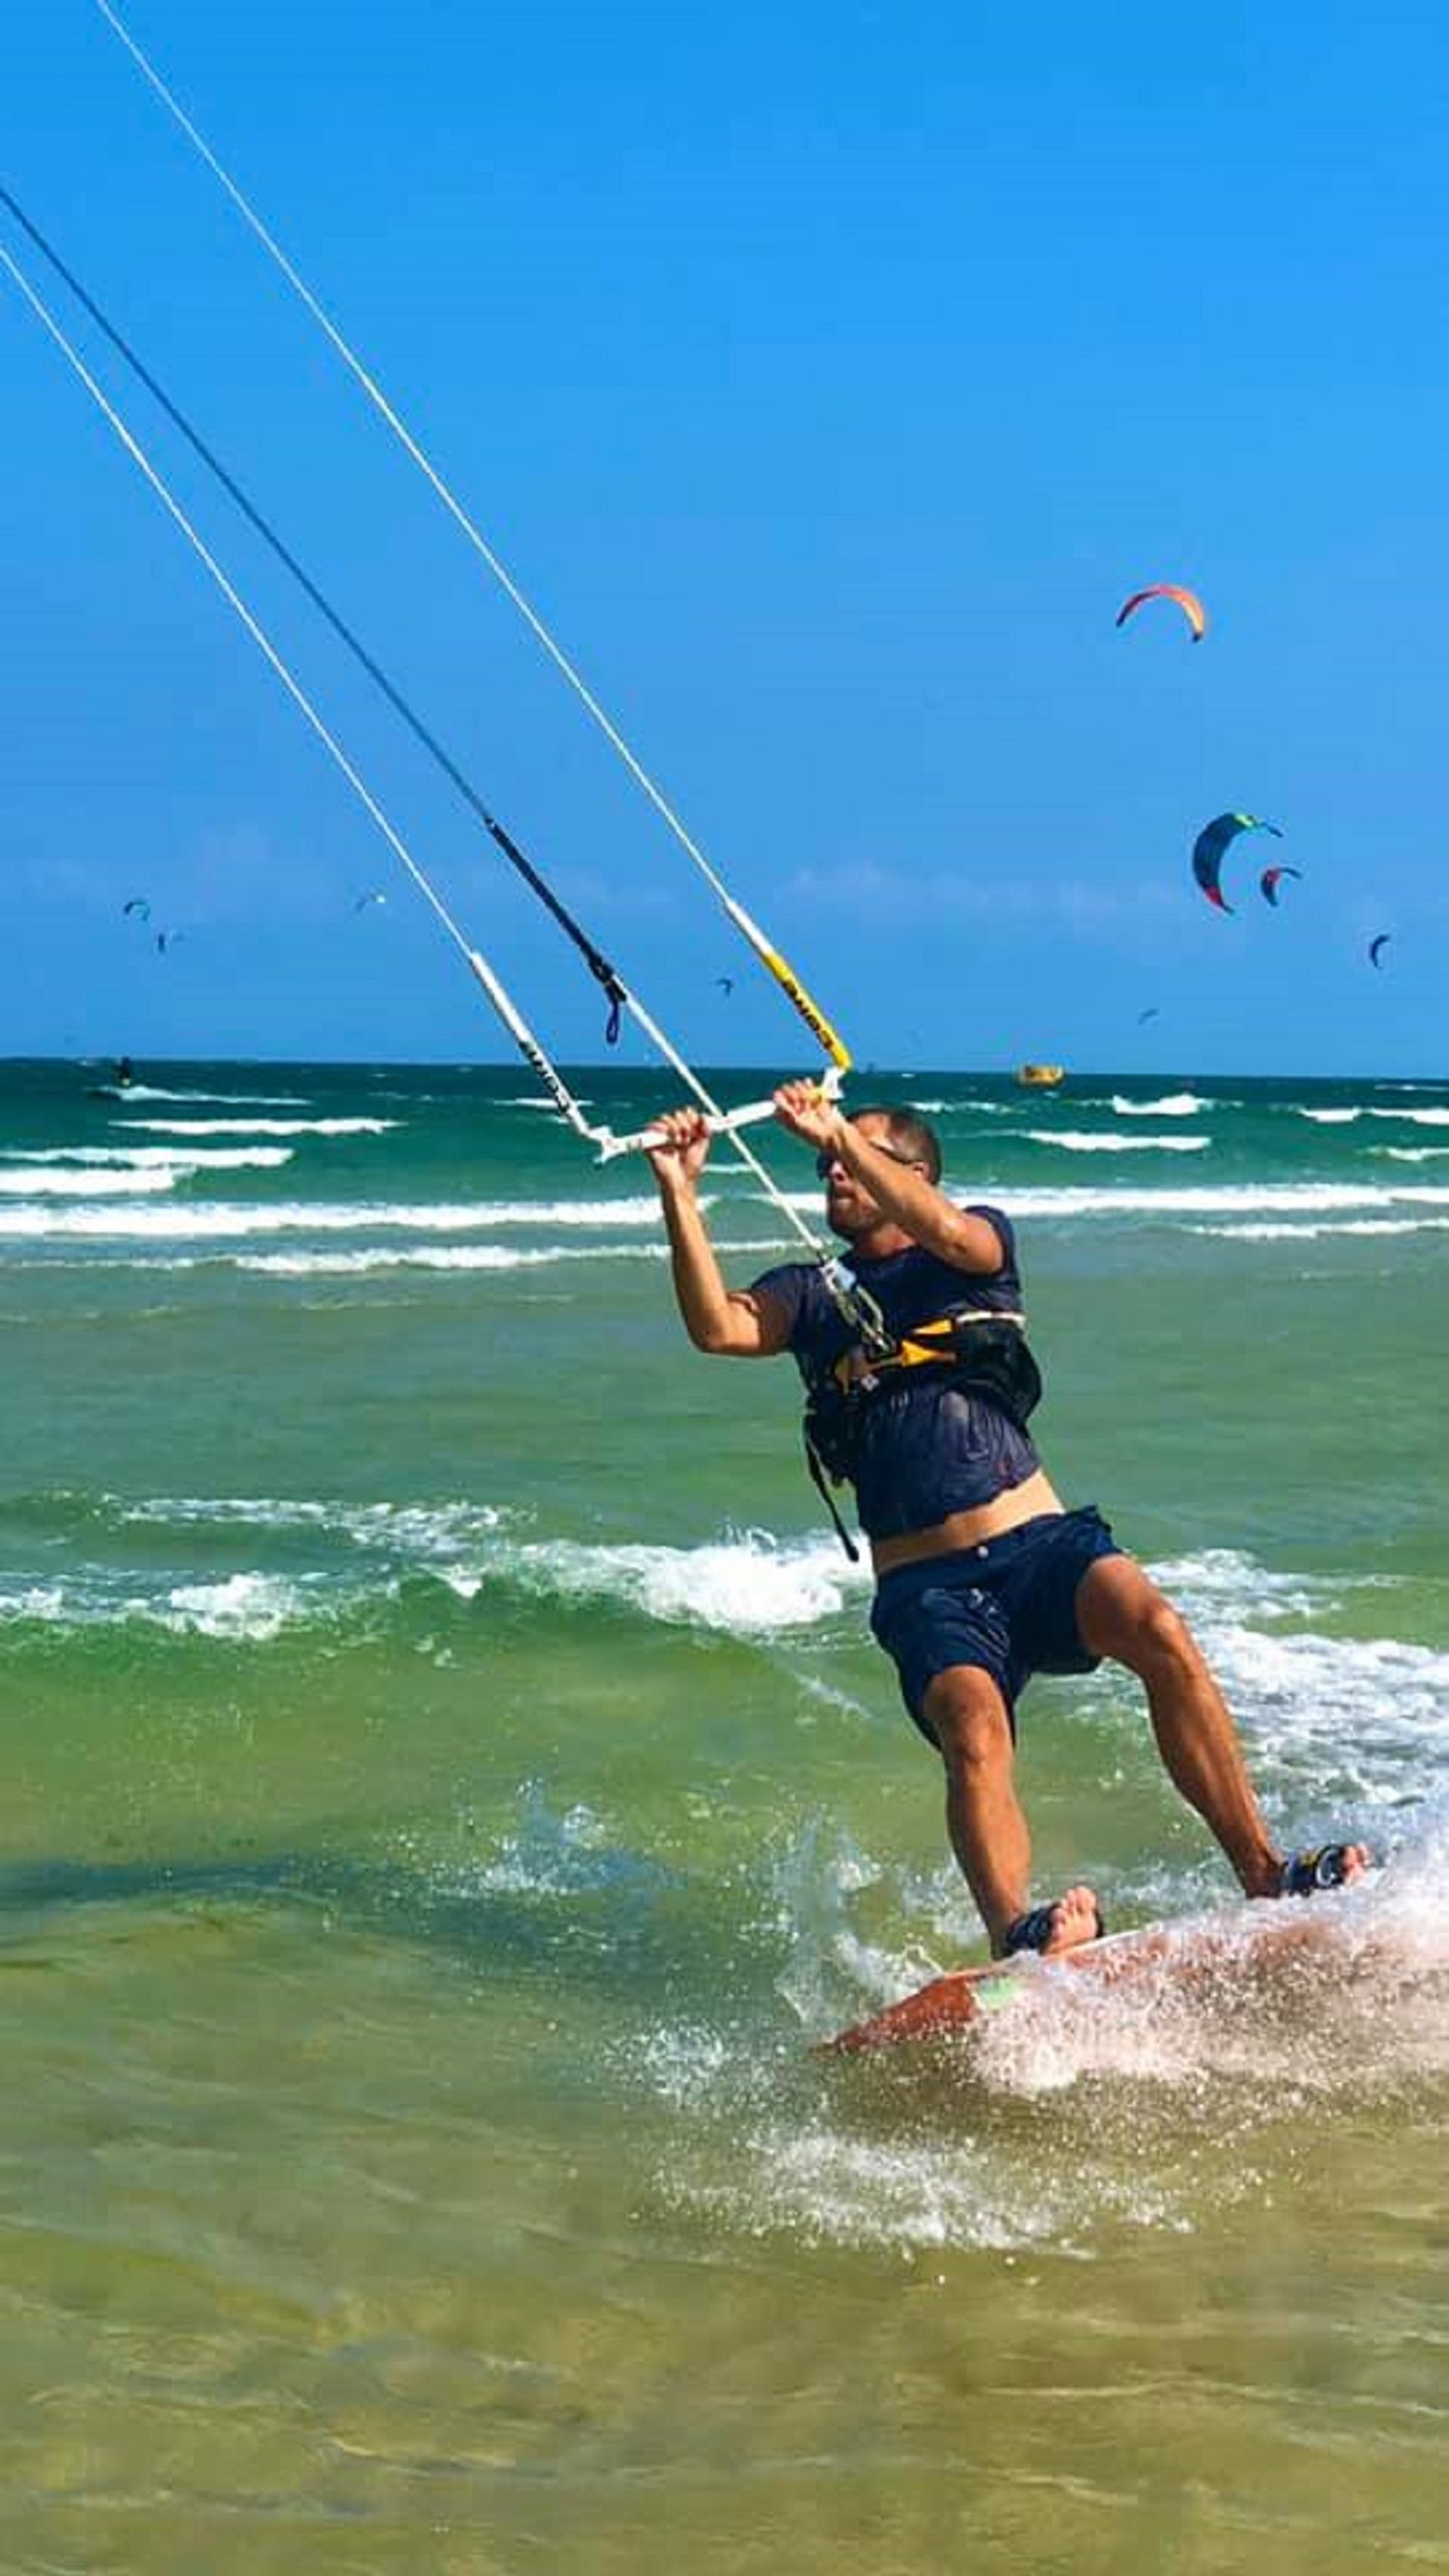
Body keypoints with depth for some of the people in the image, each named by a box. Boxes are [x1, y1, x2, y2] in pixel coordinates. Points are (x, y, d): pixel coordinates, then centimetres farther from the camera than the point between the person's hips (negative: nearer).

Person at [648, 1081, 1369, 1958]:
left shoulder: (981, 1240, 14)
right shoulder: (811, 1292, 17)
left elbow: (950, 1236, -12)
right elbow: (718, 1327, -5)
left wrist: (841, 1136, -20)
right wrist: (680, 1193, -16)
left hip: (1042, 1544, 0)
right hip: (928, 1588, 0)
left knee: (1160, 1632, -29)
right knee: (974, 1731, -30)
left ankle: (1264, 1873, -26)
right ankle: (1013, 1935, -48)